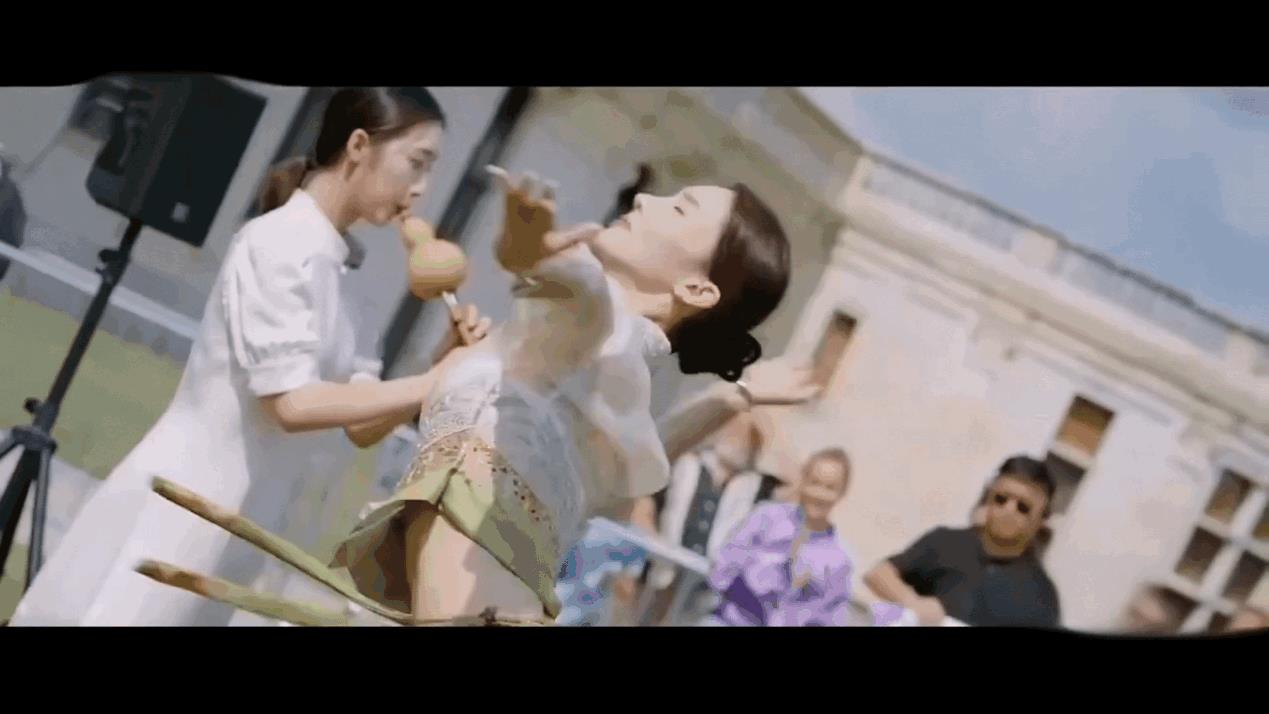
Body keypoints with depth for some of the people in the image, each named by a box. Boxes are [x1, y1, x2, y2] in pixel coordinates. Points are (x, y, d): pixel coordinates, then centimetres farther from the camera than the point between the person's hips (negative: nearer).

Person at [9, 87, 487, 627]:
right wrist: (438, 383, -18)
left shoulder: (322, 263, 12)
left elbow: (357, 425, 11)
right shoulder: (281, 243, -13)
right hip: (179, 511, -8)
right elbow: (291, 402, -22)